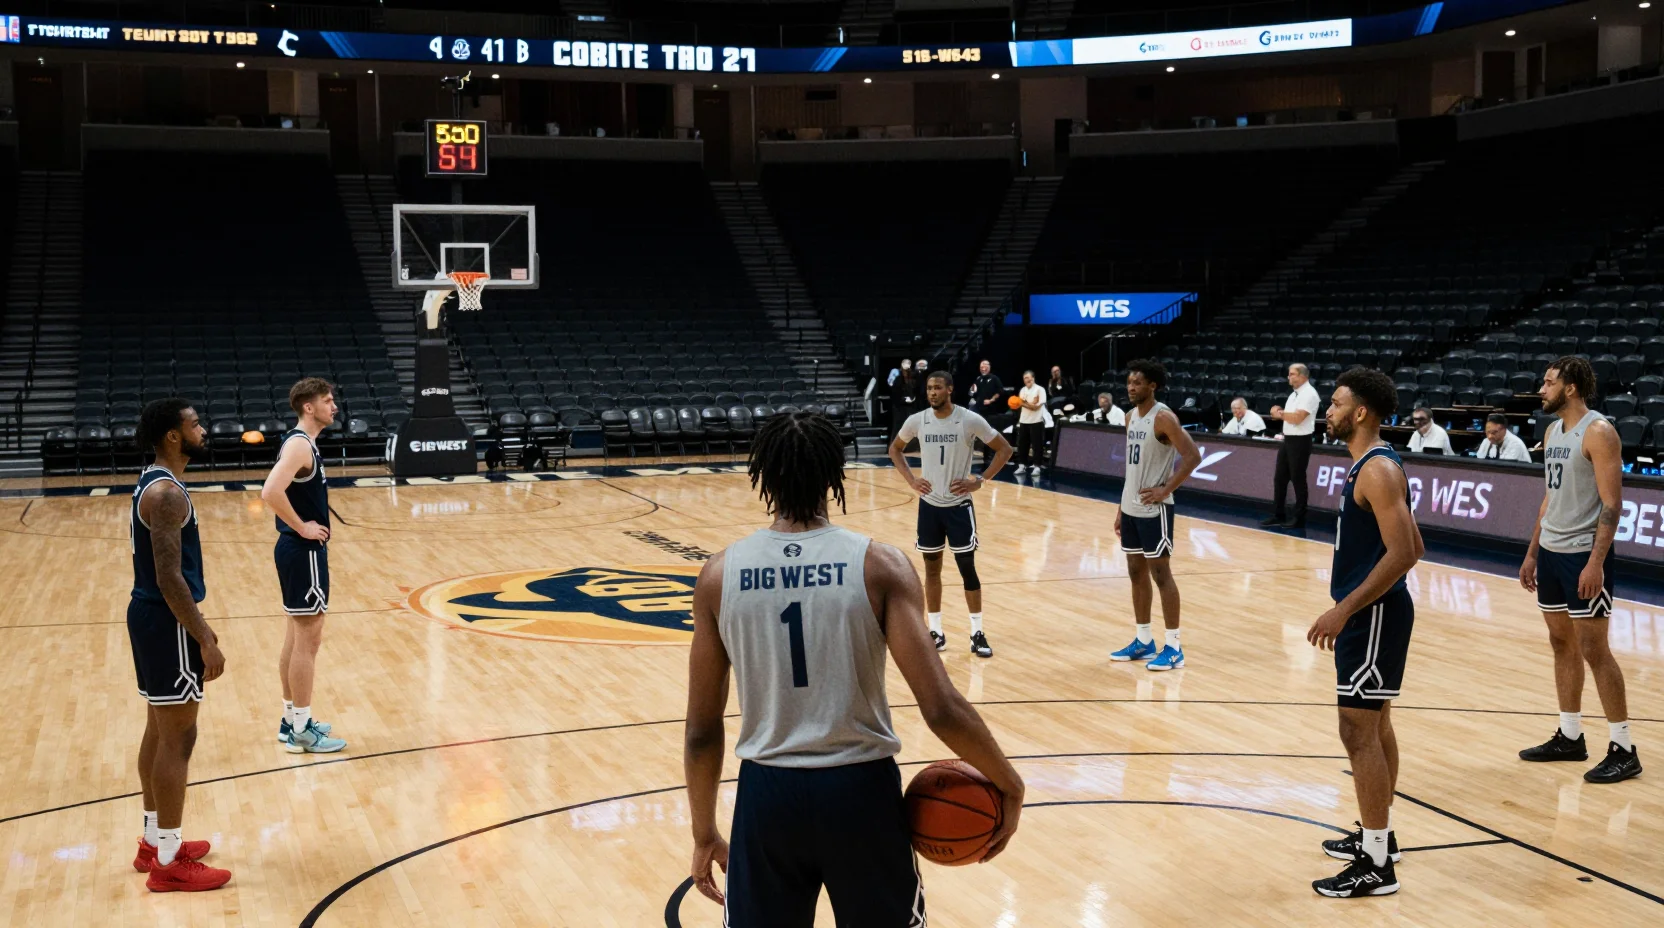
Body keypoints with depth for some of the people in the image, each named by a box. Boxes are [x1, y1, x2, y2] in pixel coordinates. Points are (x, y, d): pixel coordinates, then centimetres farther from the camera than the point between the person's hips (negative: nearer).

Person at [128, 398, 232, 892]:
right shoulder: (167, 494, -20)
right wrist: (205, 641, -22)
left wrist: (198, 624, 23)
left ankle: (155, 840, 29)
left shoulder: (154, 484, 12)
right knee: (178, 740, -4)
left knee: (159, 732, 18)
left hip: (151, 616, 11)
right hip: (166, 624, -11)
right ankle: (168, 863, 2)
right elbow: (170, 578, -24)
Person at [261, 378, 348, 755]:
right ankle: (302, 731, 3)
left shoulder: (302, 442, 12)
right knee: (308, 639, -4)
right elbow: (271, 493, -31)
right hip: (303, 552, -10)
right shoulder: (300, 444, -18)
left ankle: (292, 720, 24)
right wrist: (302, 527, -20)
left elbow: (277, 489, 23)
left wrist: (304, 528, 13)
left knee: (296, 637, 15)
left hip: (299, 550, 10)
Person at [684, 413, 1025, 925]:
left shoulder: (719, 575, -4)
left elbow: (702, 732, 1)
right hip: (861, 790, -1)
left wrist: (704, 834, 14)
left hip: (768, 793, 1)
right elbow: (942, 709, -15)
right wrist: (1009, 786, 1)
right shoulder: (879, 566, -10)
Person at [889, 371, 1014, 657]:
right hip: (929, 505, 3)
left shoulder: (970, 420, -12)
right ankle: (936, 633, 19)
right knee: (932, 568, 9)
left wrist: (980, 480, -11)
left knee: (967, 568, -1)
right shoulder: (916, 421, -3)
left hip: (959, 505, -3)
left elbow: (1004, 449, -3)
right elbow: (895, 449, 15)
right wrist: (911, 480, 1)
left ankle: (977, 634, 9)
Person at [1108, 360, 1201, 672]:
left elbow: (1192, 456, -20)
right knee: (1136, 573, 12)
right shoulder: (1131, 417, 11)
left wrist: (1166, 489, -19)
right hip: (1131, 507, 8)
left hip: (1154, 509, -8)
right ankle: (1143, 641, 21)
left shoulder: (1163, 417, -14)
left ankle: (1173, 647, 2)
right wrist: (1121, 508, 16)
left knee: (1160, 573, -4)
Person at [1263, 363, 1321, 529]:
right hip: (1288, 440, 9)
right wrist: (1280, 412, -2)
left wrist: (1280, 414, -9)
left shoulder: (1309, 394, -14)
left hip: (1300, 441, -9)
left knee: (1298, 480, -1)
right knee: (1280, 478, 10)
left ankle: (1299, 518, 7)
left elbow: (1297, 417, -23)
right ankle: (1277, 515, 18)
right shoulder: (1294, 394, 15)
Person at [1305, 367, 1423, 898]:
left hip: (1373, 615, -11)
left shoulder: (1378, 470, -19)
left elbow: (1403, 553, -26)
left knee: (1358, 732, -8)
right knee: (1375, 725, 18)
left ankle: (1376, 866, -3)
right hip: (1368, 613, 11)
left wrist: (1345, 609, -28)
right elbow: (1412, 547, 19)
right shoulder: (1367, 465, 12)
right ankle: (1377, 835, 30)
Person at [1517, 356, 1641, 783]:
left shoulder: (1598, 432, -14)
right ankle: (1570, 737, 22)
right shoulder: (1553, 432, 12)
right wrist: (1532, 552, 17)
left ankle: (1623, 749, 3)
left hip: (1583, 555, -8)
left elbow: (1612, 503, -18)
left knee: (1593, 649, -5)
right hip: (1551, 552, 9)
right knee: (1562, 643, 13)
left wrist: (1595, 562, -24)